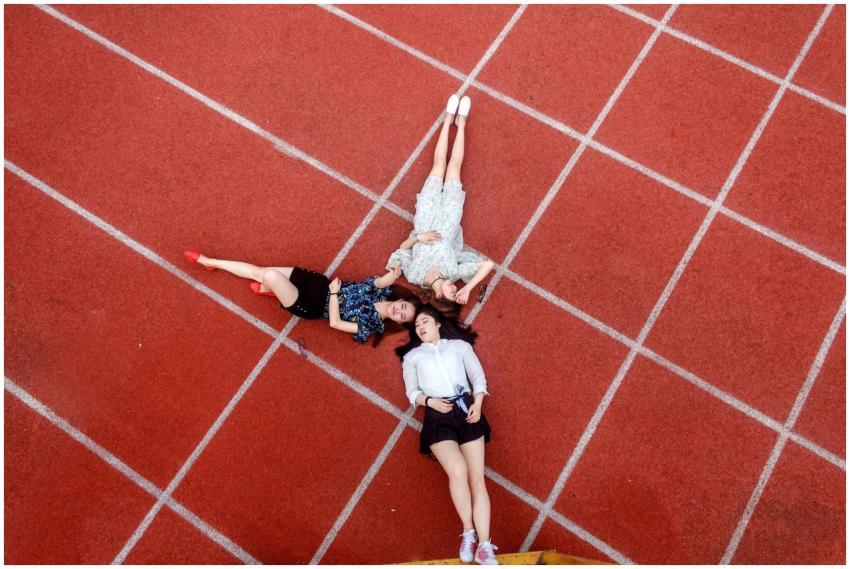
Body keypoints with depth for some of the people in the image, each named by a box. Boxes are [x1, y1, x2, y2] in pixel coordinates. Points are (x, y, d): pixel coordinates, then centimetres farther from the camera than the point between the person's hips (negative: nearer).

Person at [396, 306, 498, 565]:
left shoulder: (460, 345, 16)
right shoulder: (412, 356, 18)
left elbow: (478, 377, 10)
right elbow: (412, 391, 11)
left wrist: (477, 403, -7)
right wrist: (430, 401, -9)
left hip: (467, 410, 1)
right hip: (437, 416, -1)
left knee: (477, 476, -7)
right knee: (458, 471, -22)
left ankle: (484, 546, -5)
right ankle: (468, 533, -2)